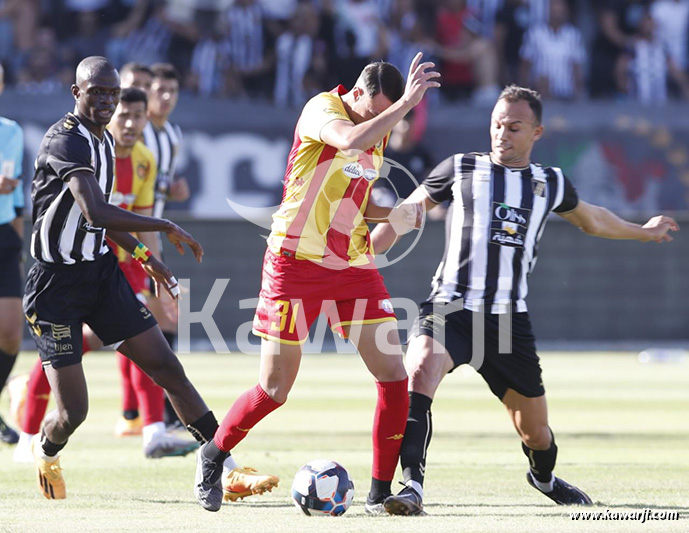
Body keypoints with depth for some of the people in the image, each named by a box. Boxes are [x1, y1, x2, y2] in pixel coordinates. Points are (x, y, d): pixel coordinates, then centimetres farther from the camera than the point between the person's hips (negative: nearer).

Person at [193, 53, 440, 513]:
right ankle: (214, 455, 26)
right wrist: (407, 102, -33)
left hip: (353, 265, 7)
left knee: (393, 375, -6)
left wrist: (393, 214, 4)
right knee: (274, 390, -1)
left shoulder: (378, 131, 11)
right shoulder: (322, 109, -12)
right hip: (297, 263, -7)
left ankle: (380, 493, 3)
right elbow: (350, 140, -36)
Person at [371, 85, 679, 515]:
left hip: (509, 321, 3)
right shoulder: (461, 169, 5)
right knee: (420, 372, -35)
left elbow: (590, 218, 33)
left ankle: (544, 478, 45)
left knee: (536, 432, 9)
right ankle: (413, 487, -38)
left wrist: (641, 232, 47)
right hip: (450, 310, -3)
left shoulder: (551, 184, 12)